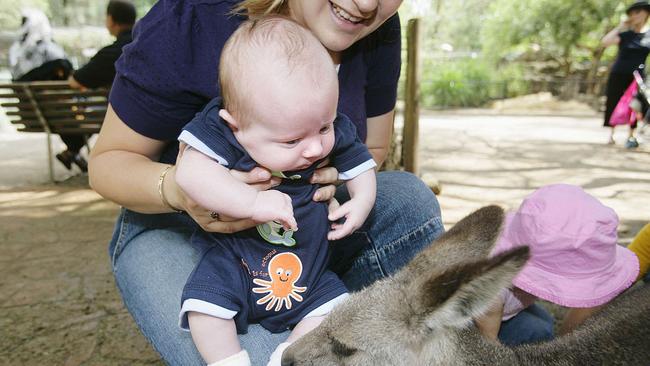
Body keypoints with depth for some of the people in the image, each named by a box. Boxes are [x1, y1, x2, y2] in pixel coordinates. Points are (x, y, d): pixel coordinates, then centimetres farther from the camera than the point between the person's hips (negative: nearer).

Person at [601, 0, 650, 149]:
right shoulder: (625, 35, -2)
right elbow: (605, 42, -18)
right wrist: (620, 27, -13)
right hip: (619, 74, -2)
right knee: (614, 103, 0)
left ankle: (631, 136, 13)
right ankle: (611, 134, 11)